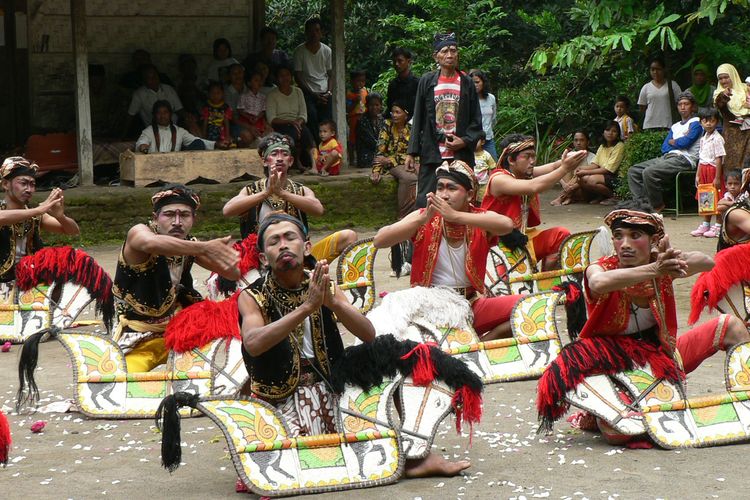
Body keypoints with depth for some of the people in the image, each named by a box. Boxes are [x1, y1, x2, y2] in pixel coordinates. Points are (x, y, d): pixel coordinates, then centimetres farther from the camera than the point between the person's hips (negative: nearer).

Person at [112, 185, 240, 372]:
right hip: (136, 342, -5)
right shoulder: (138, 233, -16)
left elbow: (235, 274, -2)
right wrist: (205, 248, -57)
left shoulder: (189, 245, -2)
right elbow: (151, 243, -43)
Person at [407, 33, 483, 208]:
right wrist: (412, 152, 2)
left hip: (461, 154, 0)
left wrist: (465, 141, -10)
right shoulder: (427, 82, 5)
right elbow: (418, 119, 7)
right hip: (432, 154, 0)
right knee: (426, 201, -3)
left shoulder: (466, 83, 6)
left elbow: (476, 121, 7)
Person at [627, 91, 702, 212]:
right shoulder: (675, 126, 27)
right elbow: (664, 147, 15)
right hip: (667, 157, 9)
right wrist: (679, 142, -3)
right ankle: (642, 203, -13)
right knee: (633, 171, -3)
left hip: (684, 160, -9)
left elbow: (686, 142, -11)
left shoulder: (696, 122, 3)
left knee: (649, 172, -30)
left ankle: (658, 206, -16)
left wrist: (672, 142, 9)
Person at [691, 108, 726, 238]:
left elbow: (719, 159, -15)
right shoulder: (703, 139, 12)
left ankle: (718, 227, 0)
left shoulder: (717, 139, -12)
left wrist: (717, 177, -18)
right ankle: (705, 225, 22)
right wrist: (698, 175, 13)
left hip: (714, 169, -8)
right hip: (703, 170, 8)